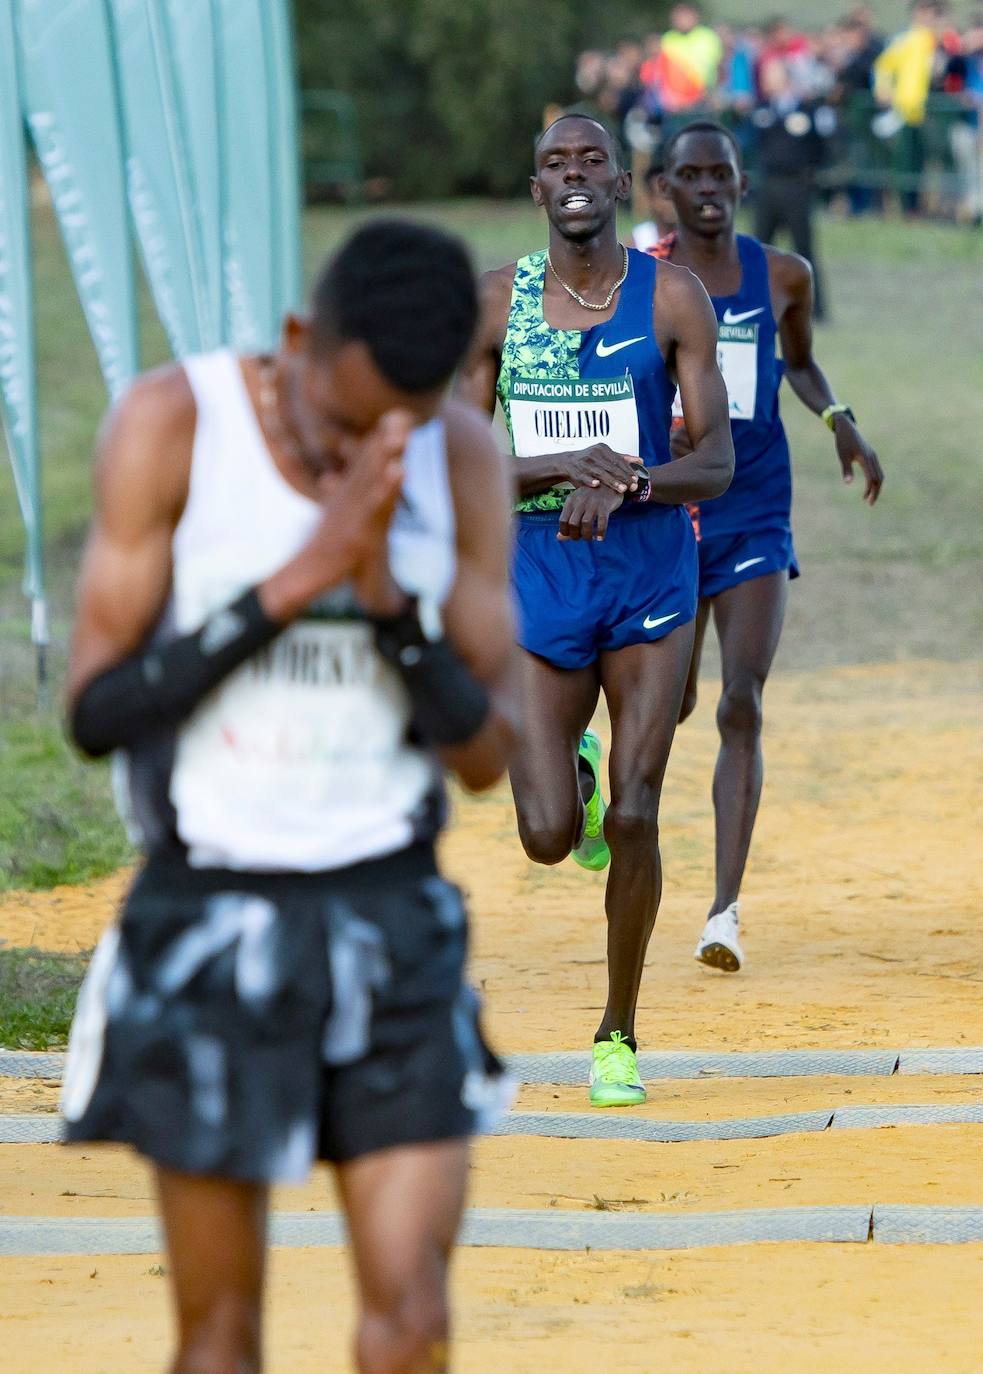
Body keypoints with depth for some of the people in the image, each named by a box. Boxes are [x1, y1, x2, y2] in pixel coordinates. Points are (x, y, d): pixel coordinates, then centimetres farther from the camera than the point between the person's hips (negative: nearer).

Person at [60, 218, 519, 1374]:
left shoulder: (463, 459, -2)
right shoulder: (173, 425, -9)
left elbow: (486, 754, -1)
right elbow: (96, 709, -13)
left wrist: (387, 594, -17)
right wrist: (299, 578, -20)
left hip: (394, 926, 2)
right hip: (209, 919, -2)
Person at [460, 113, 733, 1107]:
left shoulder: (672, 298, -4)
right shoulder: (496, 305, -1)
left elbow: (717, 464, -7)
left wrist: (628, 482, -26)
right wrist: (567, 467, -18)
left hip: (650, 573, -1)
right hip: (538, 575, 1)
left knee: (633, 819, -4)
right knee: (550, 837, -6)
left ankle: (618, 1035, 13)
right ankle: (572, 772, 32)